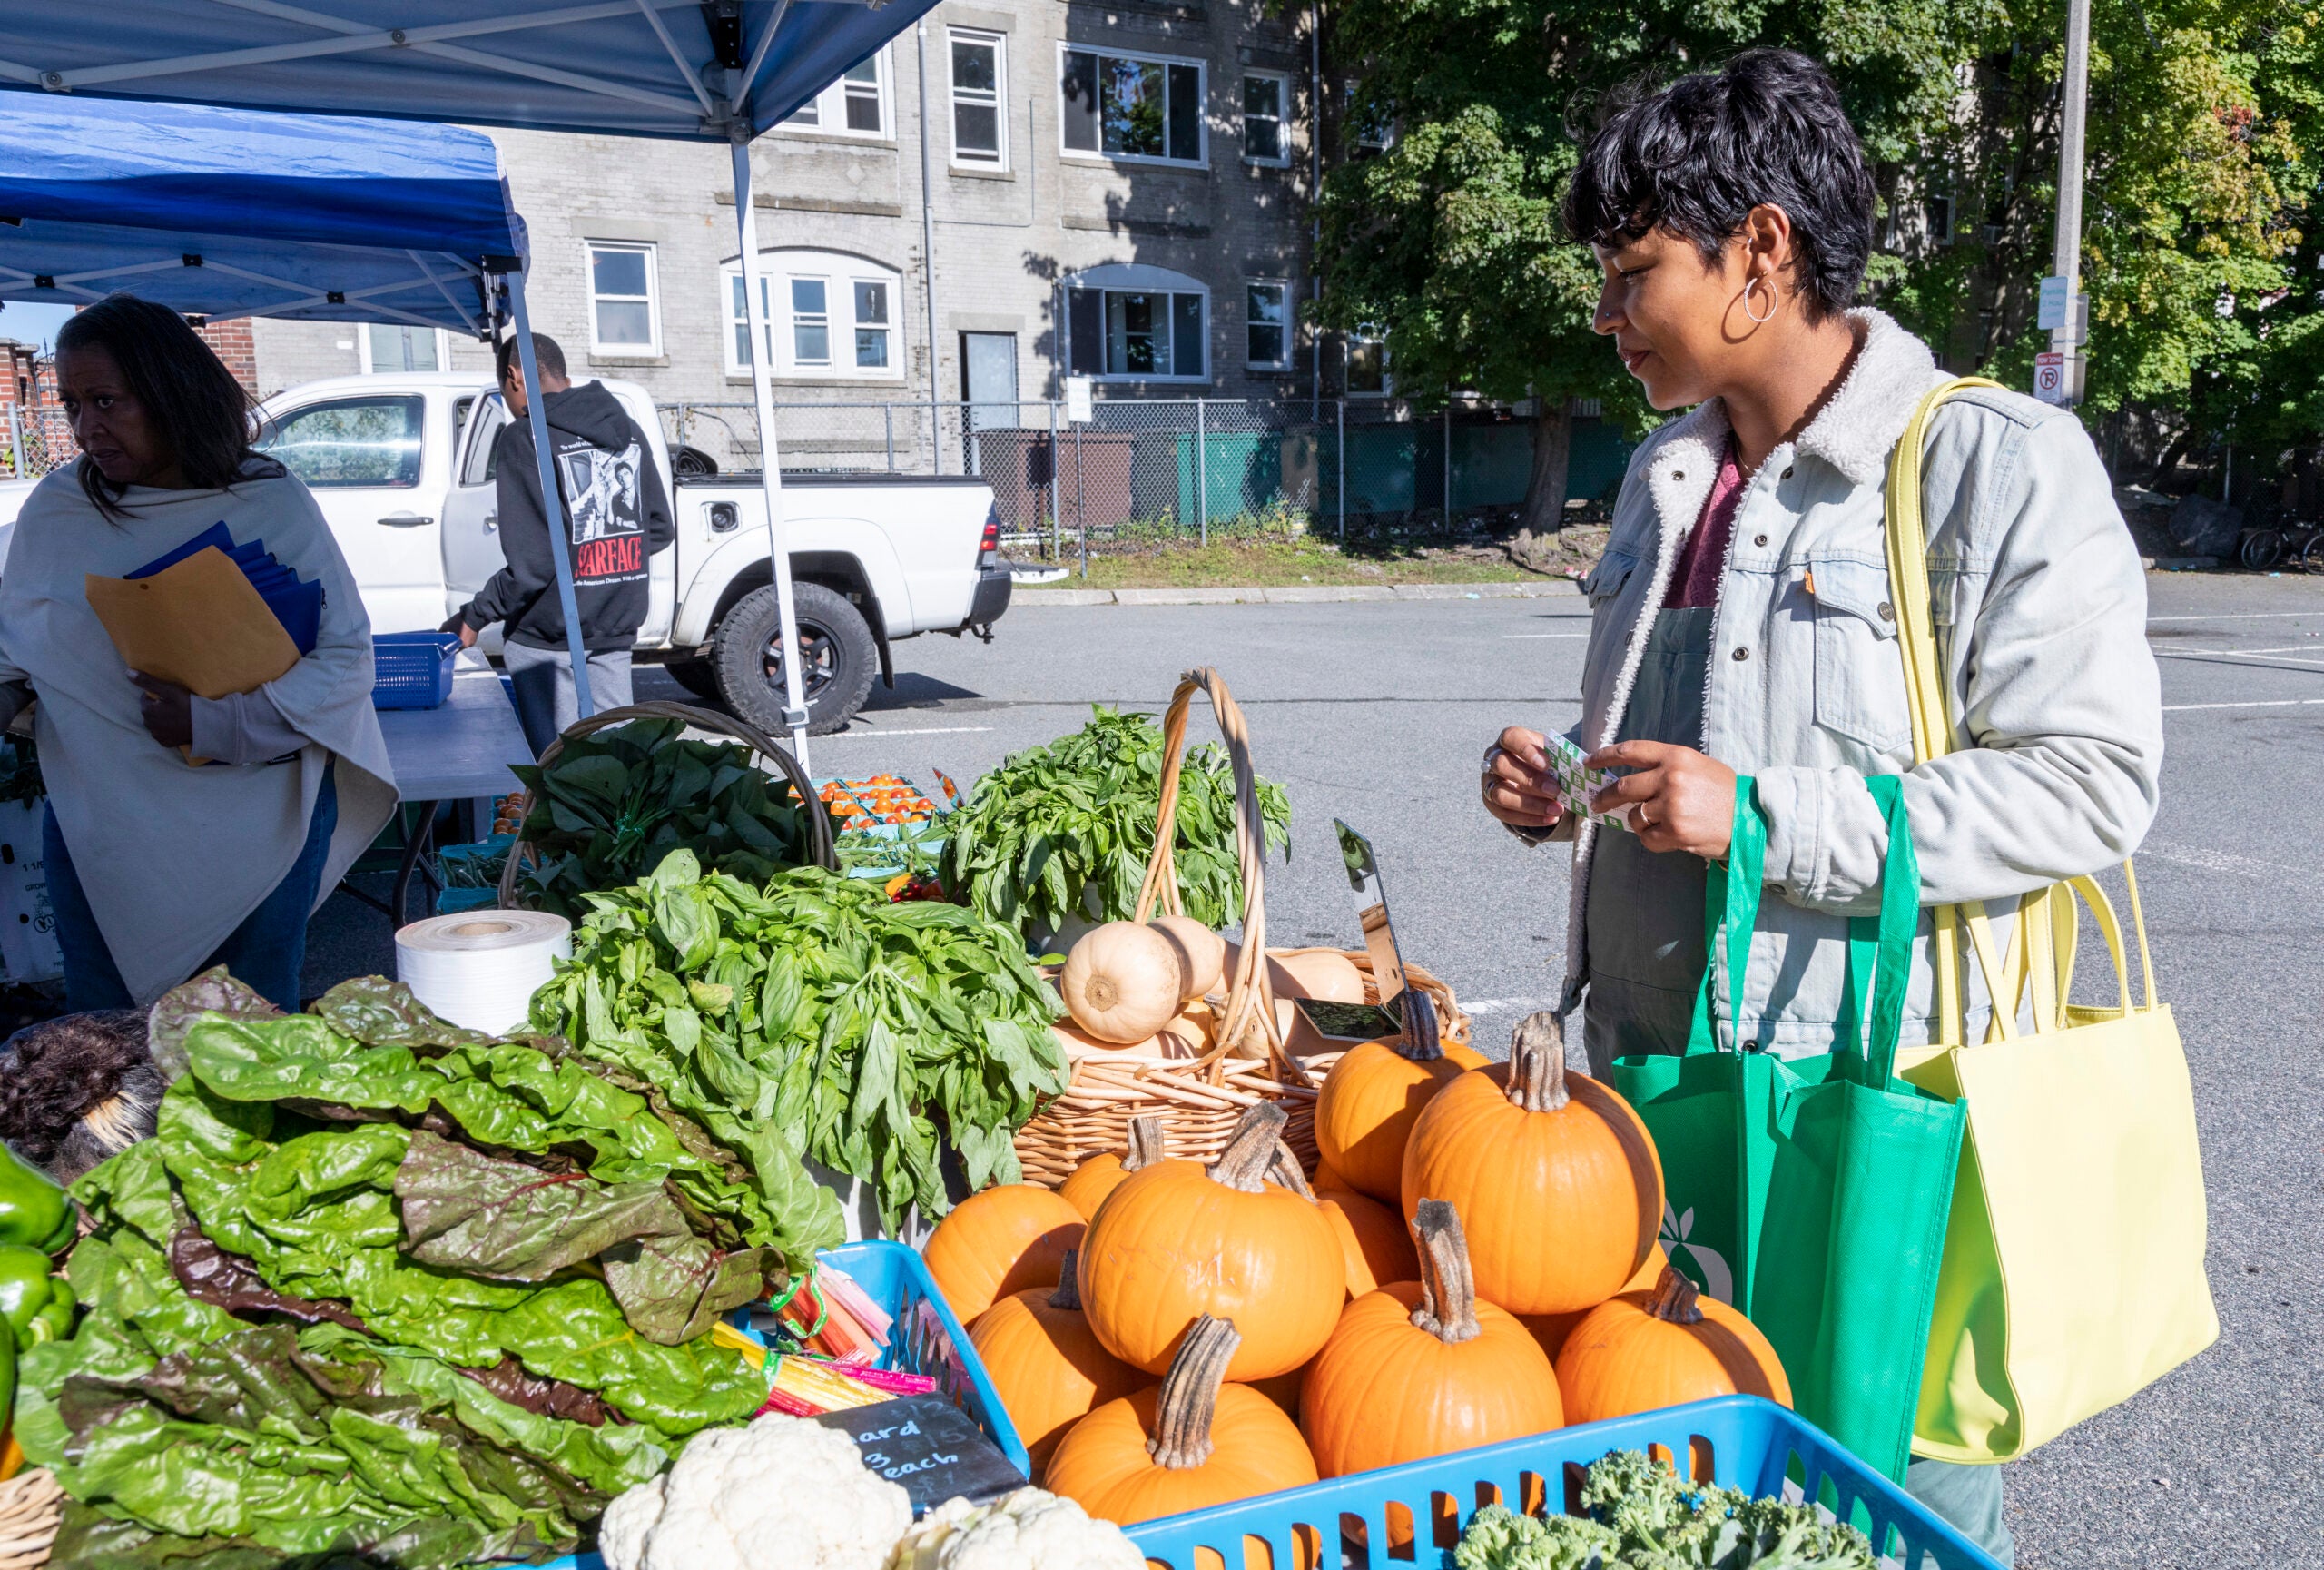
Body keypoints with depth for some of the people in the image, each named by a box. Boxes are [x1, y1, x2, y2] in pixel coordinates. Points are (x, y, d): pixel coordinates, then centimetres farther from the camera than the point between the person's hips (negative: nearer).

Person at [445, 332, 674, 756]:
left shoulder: (522, 438, -12)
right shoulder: (626, 428, 9)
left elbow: (532, 561, -17)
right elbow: (660, 530, 11)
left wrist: (473, 617, -7)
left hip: (549, 639, -6)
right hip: (617, 630, 7)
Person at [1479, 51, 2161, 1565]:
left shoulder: (1999, 462, -11)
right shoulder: (1664, 477, 12)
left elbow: (2092, 783, -17)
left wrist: (1766, 817, -23)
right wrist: (1561, 787, 2)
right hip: (1651, 1080, 7)